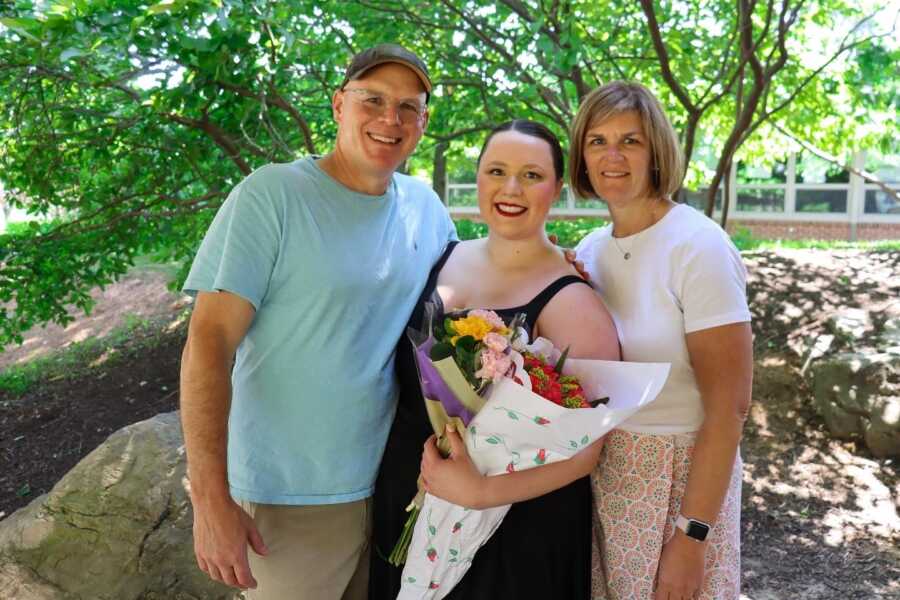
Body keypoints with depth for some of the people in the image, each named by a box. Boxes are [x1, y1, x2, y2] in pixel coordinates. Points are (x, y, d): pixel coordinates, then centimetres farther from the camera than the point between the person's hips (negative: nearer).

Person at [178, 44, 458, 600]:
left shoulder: (425, 205, 3)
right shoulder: (273, 194, -14)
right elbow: (209, 344, -17)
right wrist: (212, 501, -22)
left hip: (400, 483, 6)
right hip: (294, 499, -5)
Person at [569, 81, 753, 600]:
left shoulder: (698, 247, -16)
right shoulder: (590, 251, 3)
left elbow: (728, 408, -18)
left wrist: (691, 537, -19)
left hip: (675, 477, -6)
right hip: (598, 473, 6)